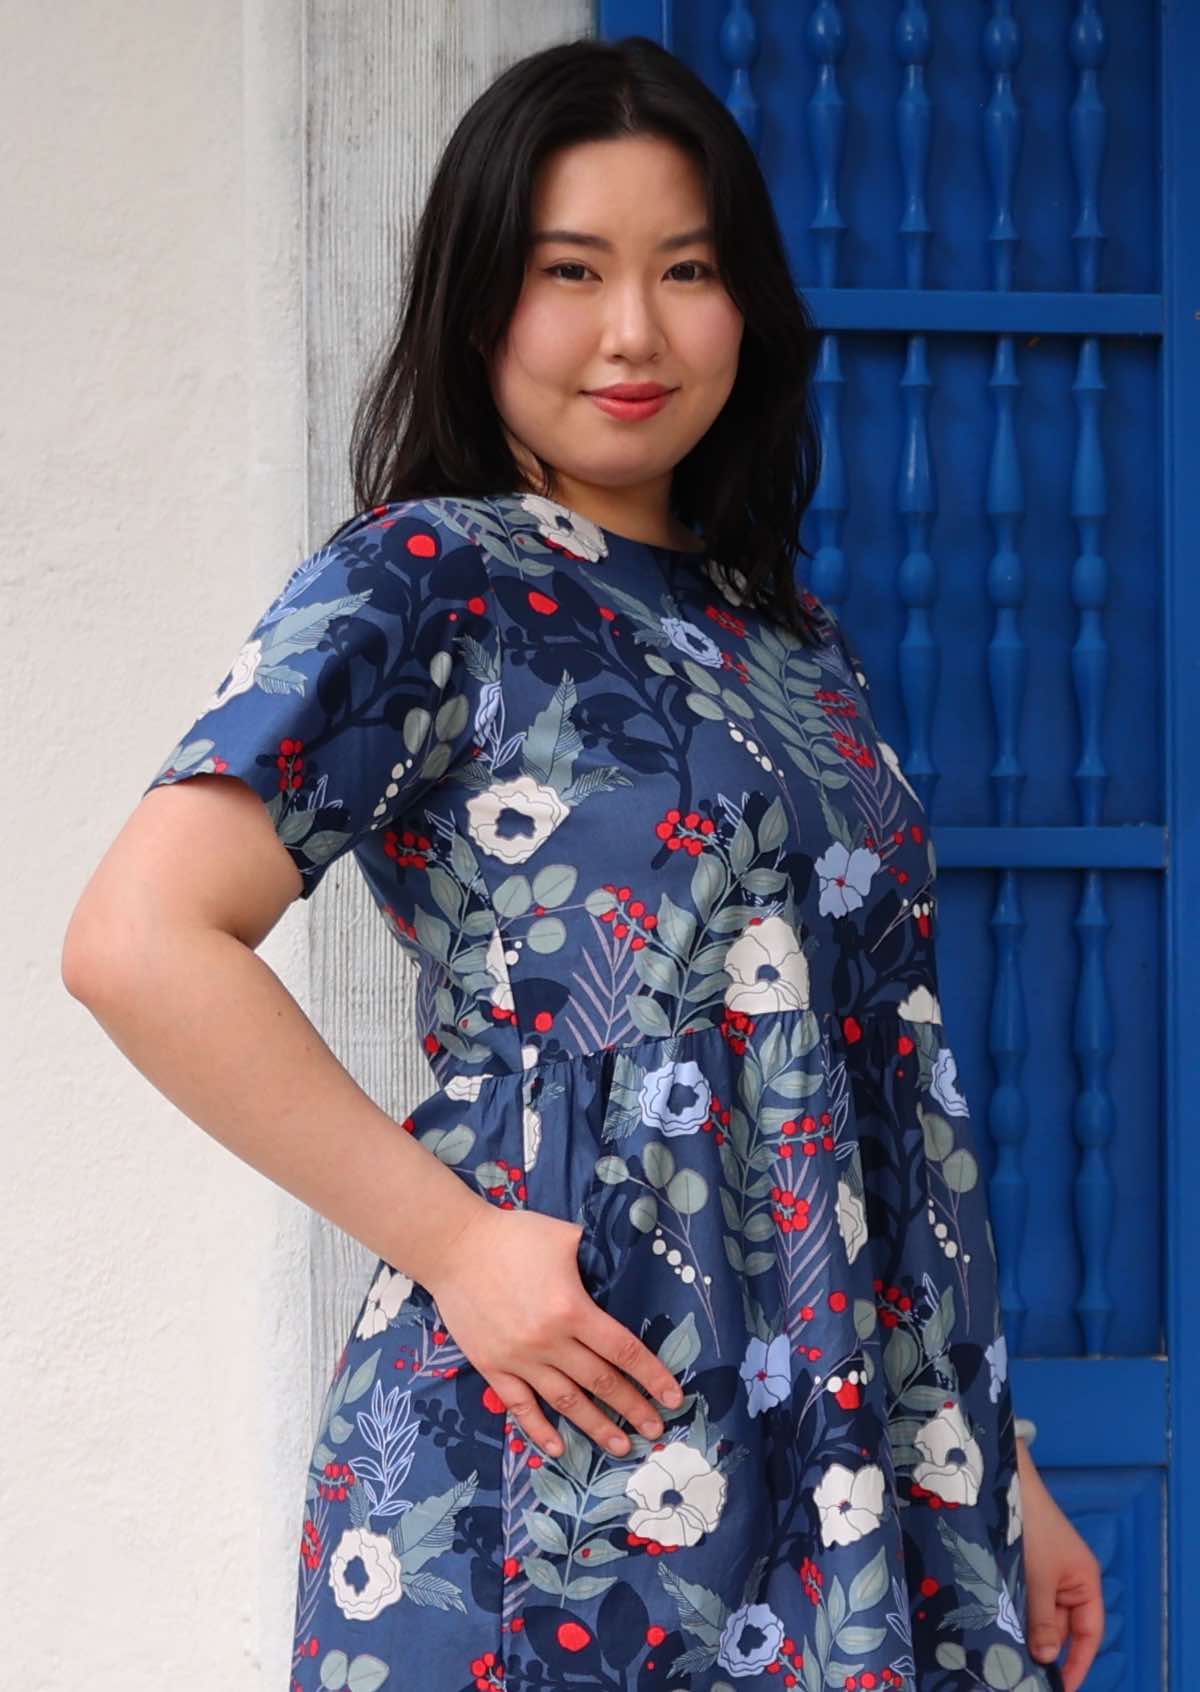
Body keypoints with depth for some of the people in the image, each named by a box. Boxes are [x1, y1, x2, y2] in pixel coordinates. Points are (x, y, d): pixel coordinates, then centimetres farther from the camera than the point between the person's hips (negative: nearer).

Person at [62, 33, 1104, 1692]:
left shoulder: (793, 636, 14)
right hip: (577, 1447, -6)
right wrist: (454, 1241, -16)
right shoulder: (422, 588, -5)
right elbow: (139, 941, -17)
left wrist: (1001, 1465, 13)